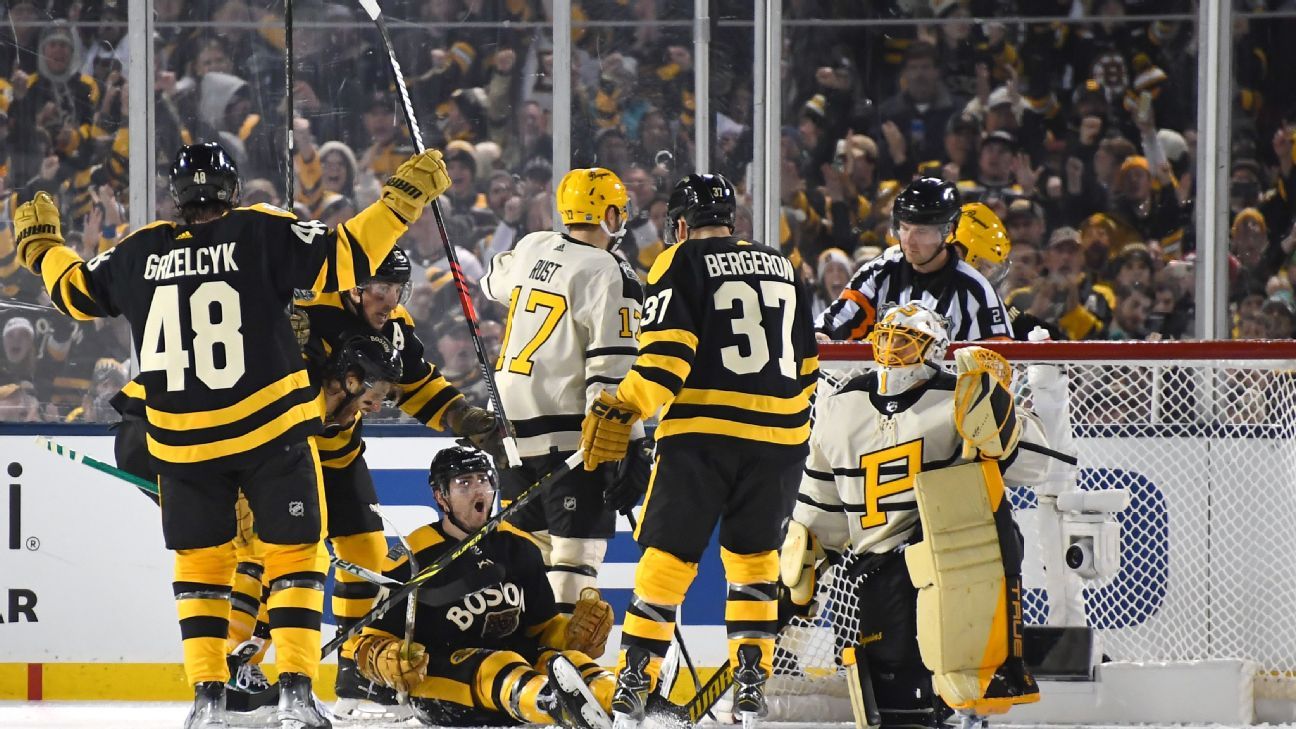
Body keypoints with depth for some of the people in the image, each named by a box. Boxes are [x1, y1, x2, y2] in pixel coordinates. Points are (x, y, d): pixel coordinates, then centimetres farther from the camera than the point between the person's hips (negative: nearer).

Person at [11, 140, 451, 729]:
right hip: (272, 432, -2)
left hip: (182, 445, 3)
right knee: (293, 551, 6)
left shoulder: (140, 252, 4)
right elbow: (344, 257, -10)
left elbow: (76, 292, 18)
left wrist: (40, 244, 36)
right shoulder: (263, 234, -5)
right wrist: (404, 196, -3)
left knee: (199, 562, 14)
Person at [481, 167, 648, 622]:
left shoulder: (532, 249, 9)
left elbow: (495, 282, 33)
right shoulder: (609, 277, -12)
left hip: (513, 427, 7)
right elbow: (611, 372, -19)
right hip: (569, 431, -7)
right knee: (577, 552, -8)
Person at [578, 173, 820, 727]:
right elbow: (806, 364, 22)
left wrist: (620, 411, -13)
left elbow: (665, 356, -13)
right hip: (778, 435, 5)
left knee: (668, 553, 1)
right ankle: (752, 677, 9)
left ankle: (633, 682, -1)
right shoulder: (781, 269, 17)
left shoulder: (681, 264, 0)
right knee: (753, 554, 17)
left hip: (703, 433, -4)